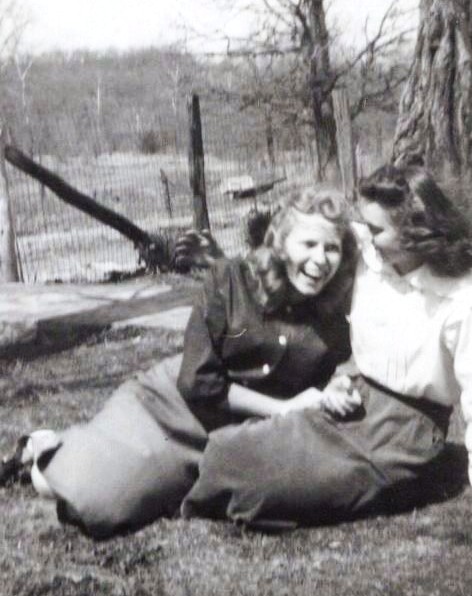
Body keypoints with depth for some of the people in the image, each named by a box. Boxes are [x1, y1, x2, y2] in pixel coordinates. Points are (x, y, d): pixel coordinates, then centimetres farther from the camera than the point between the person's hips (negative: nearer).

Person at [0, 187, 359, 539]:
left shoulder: (334, 316, -7)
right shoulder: (229, 282, -15)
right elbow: (200, 383, -16)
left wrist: (332, 398, -17)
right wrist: (282, 408, -19)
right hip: (173, 404, -2)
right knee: (88, 492, -16)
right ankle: (55, 448, 20)